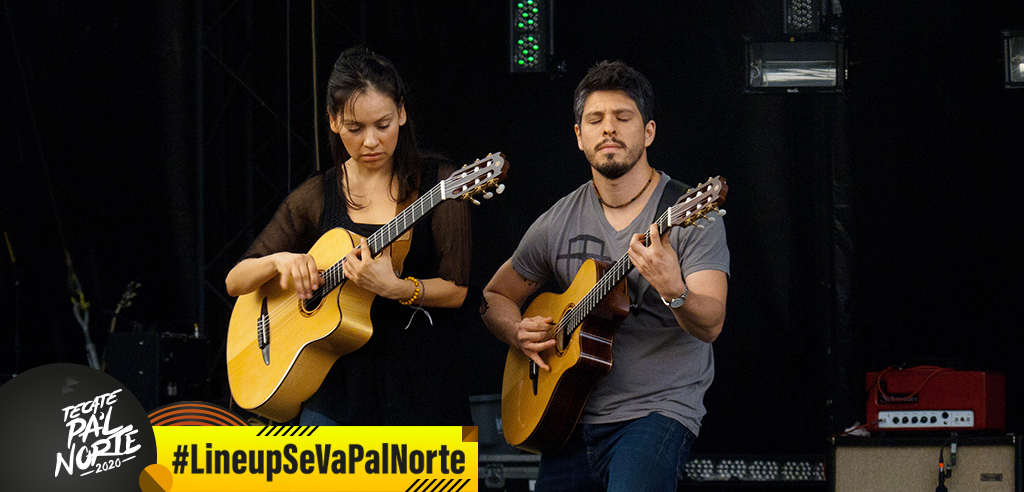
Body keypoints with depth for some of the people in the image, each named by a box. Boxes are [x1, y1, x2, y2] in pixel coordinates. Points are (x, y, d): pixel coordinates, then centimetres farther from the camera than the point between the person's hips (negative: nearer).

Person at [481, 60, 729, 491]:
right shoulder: (558, 222, 9)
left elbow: (710, 324, -16)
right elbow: (495, 297, 22)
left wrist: (673, 290, -37)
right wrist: (519, 334, 0)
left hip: (658, 411, -5)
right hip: (572, 419, 5)